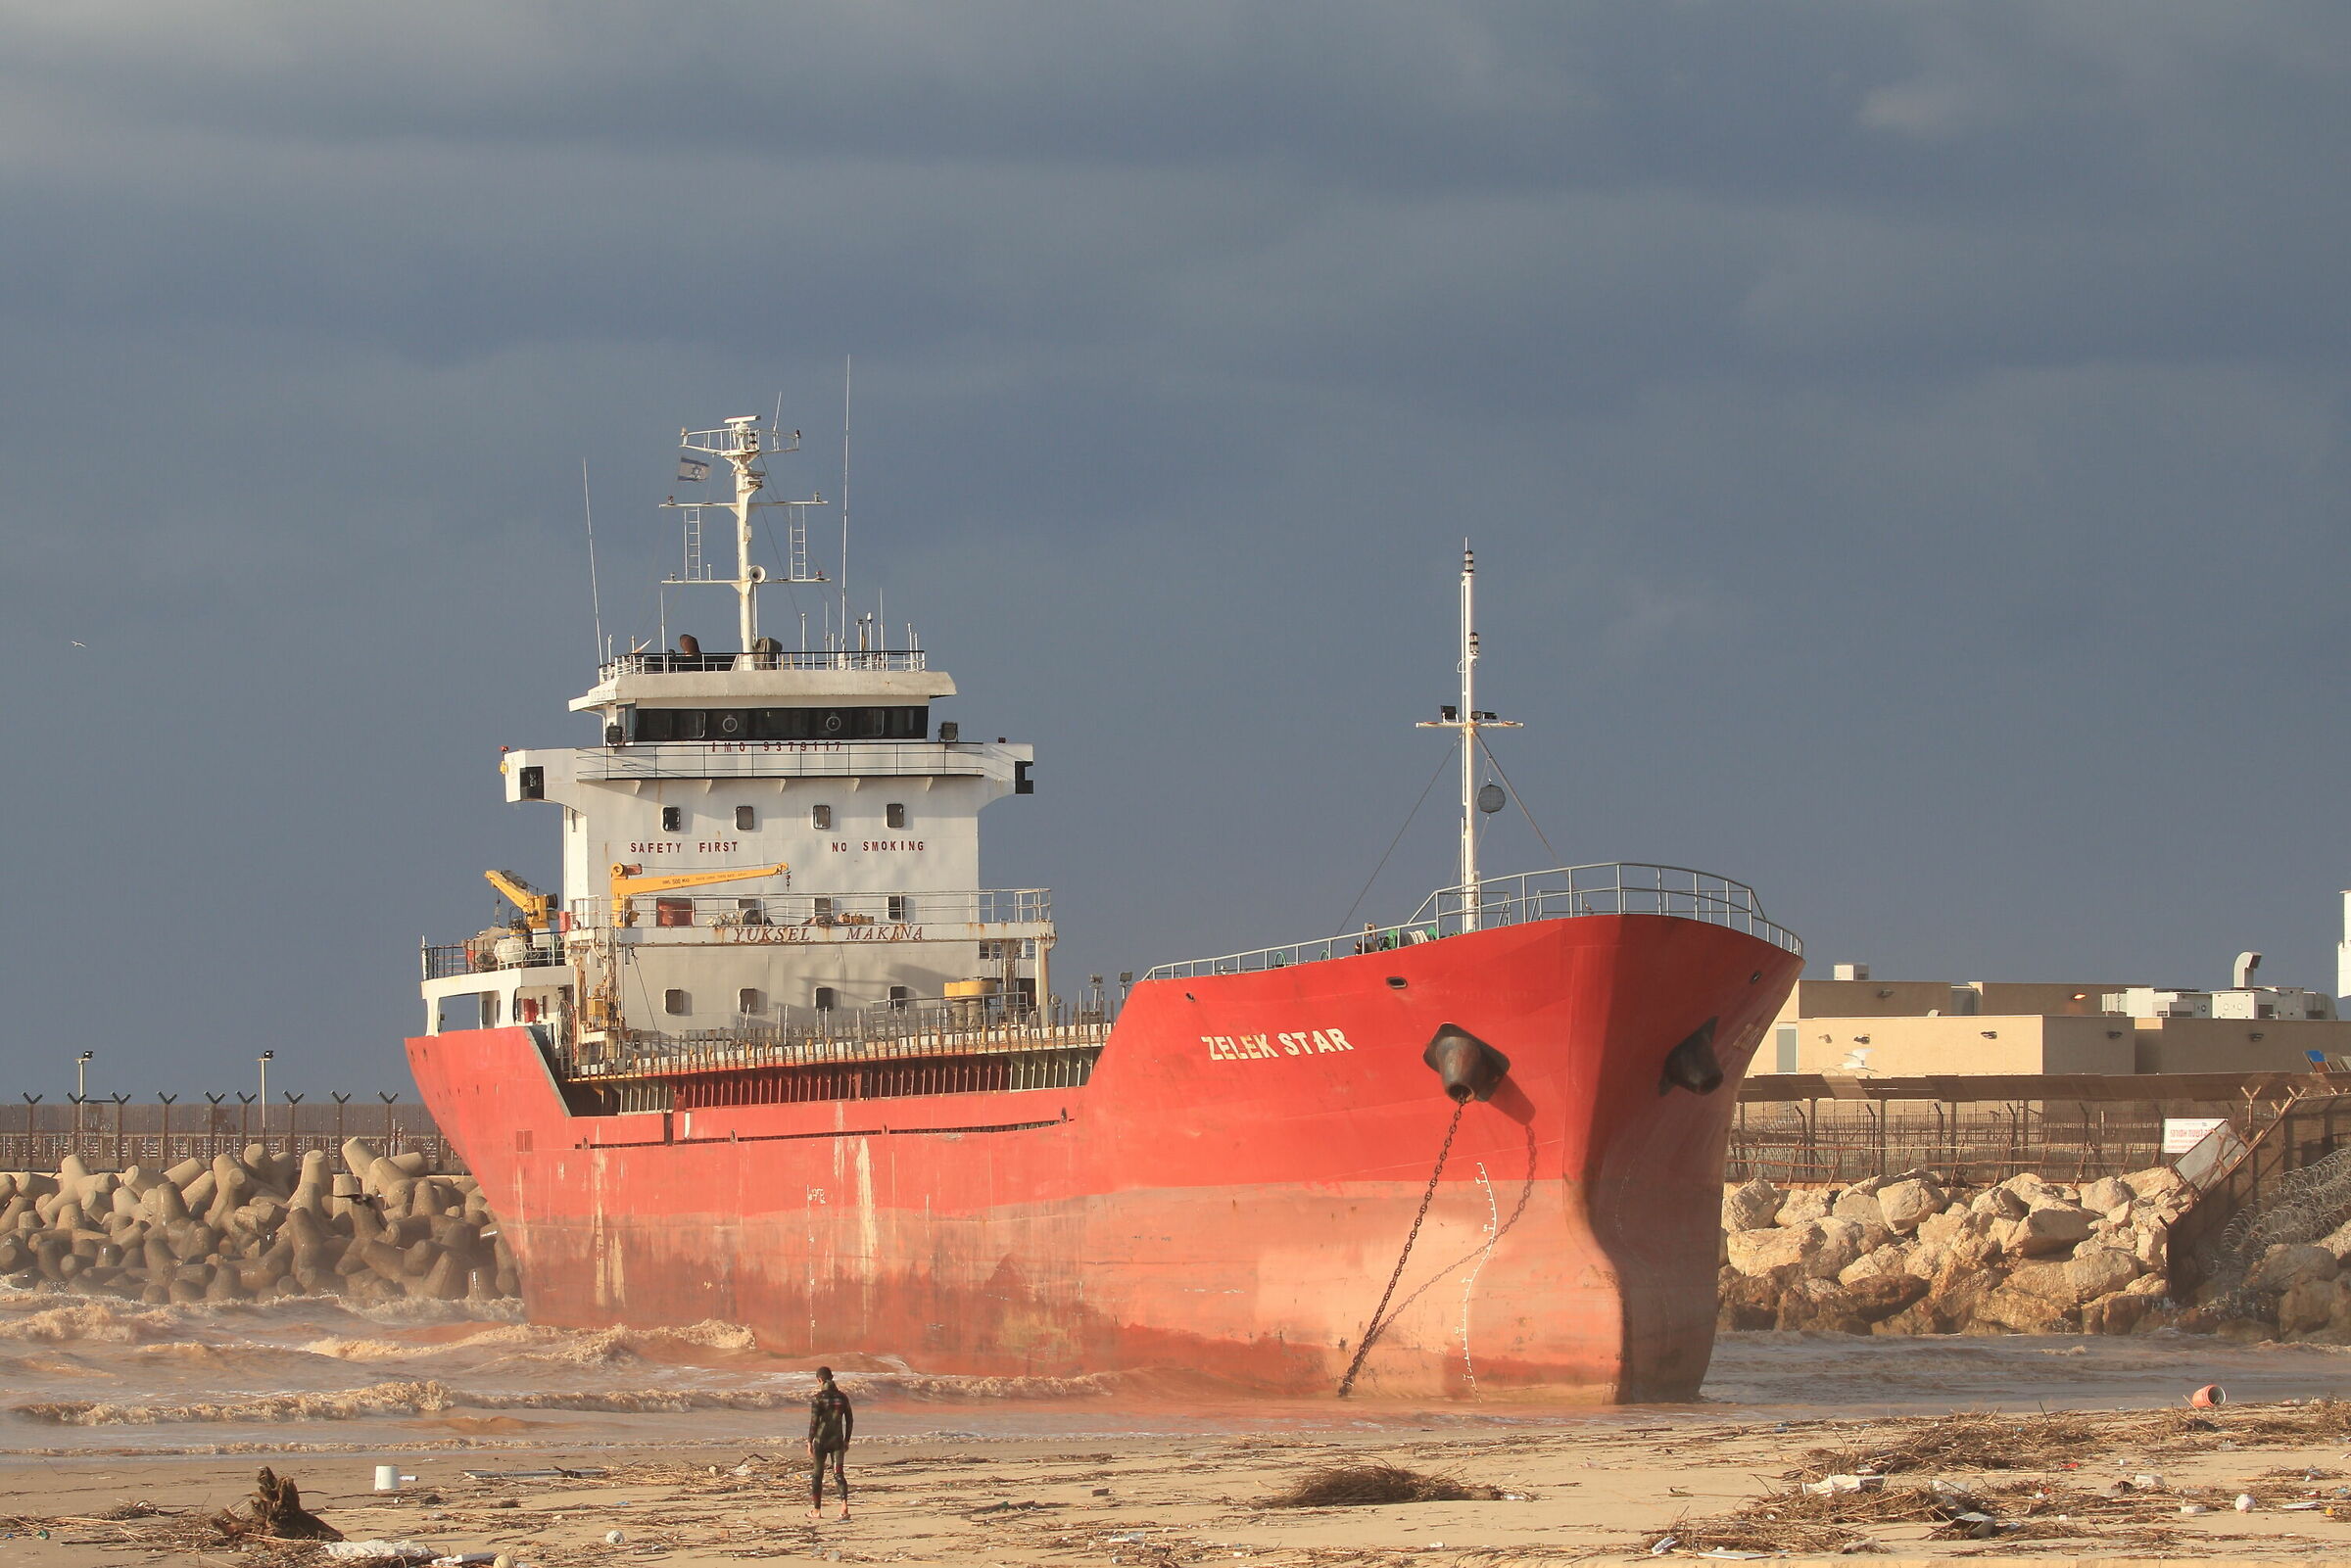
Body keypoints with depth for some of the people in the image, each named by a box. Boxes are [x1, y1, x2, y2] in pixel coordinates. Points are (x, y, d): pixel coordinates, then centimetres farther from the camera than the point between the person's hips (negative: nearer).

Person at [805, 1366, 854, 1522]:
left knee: (817, 1475, 12)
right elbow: (850, 1420, 8)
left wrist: (810, 1442, -8)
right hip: (837, 1439, 3)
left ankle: (816, 1510, 20)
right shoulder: (842, 1397, 4)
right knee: (839, 1474, 0)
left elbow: (814, 1421, -13)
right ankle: (844, 1503, -24)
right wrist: (847, 1440, 18)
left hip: (821, 1439, -3)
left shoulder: (818, 1398, -9)